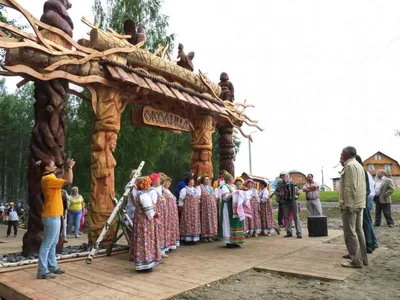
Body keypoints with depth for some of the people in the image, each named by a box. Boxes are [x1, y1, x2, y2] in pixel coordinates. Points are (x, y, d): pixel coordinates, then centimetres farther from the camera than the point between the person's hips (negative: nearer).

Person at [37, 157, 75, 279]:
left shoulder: (51, 178, 12)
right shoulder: (48, 179, -17)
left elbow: (64, 179, 26)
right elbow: (69, 181, -23)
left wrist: (68, 168, 16)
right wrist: (69, 167, -12)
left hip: (54, 216, 10)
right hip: (51, 217, -10)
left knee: (53, 243, 17)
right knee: (47, 244, -5)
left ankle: (52, 266, 26)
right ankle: (42, 271, 1)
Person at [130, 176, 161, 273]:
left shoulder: (138, 194, 13)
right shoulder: (144, 195, -19)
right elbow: (149, 210, -22)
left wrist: (153, 213, 7)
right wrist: (153, 216, -2)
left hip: (139, 220, 10)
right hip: (145, 222, -10)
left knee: (141, 242, 15)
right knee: (145, 242, -3)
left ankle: (141, 264, 24)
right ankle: (144, 265, 4)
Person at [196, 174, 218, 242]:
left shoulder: (210, 187, 19)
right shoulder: (199, 187, -2)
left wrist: (214, 205, 14)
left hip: (212, 208, 6)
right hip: (204, 207, -6)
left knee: (211, 221, 5)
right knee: (205, 221, -4)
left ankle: (209, 236, 13)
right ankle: (204, 236, 4)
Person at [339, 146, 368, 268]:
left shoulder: (350, 165, -12)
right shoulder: (359, 165, 19)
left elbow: (350, 187, -20)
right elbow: (360, 185, 20)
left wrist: (348, 204, -21)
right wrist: (350, 204, 19)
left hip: (350, 204, -10)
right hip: (359, 203, 10)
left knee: (350, 233, -6)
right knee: (358, 231, 13)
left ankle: (356, 260, -3)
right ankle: (362, 258, 18)